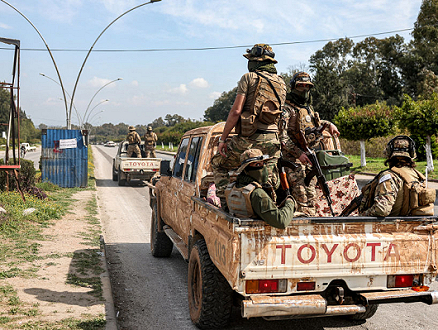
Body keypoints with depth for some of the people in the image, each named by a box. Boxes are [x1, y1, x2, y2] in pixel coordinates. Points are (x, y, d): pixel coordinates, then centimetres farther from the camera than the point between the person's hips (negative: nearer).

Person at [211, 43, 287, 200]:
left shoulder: (249, 77, -2)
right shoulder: (281, 83, 17)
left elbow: (236, 111, -9)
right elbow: (278, 113, 17)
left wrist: (222, 139, -6)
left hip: (249, 139, -5)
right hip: (272, 140, 5)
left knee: (218, 163, 17)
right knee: (269, 185, 9)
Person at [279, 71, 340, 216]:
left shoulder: (309, 108, 17)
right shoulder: (287, 109, -8)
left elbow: (316, 122, 40)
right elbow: (282, 136, -17)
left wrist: (329, 124, 20)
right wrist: (298, 153, -23)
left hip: (309, 155, 8)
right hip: (293, 156, -8)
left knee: (311, 193, 11)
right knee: (300, 193, -14)